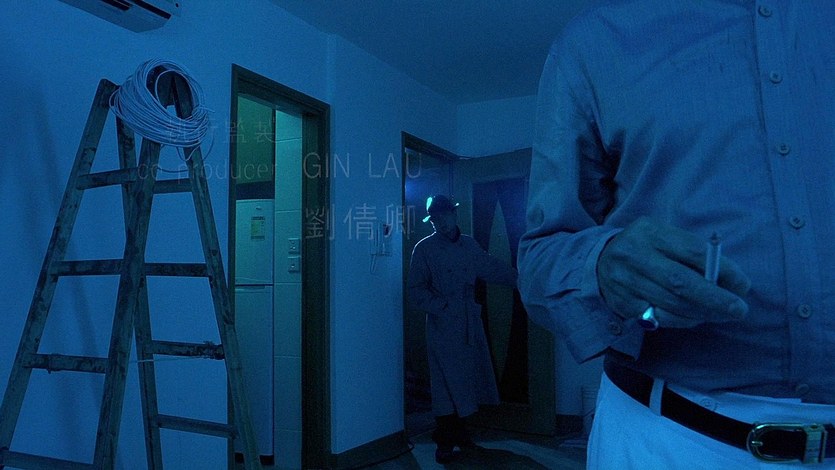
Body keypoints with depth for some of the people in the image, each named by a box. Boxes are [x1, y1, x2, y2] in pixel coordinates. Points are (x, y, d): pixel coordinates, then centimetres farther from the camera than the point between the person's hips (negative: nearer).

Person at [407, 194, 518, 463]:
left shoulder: (469, 245, 11)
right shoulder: (424, 249, -2)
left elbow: (493, 269, 21)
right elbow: (416, 291, -4)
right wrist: (442, 307, -14)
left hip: (471, 324, 5)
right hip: (443, 327, -5)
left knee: (469, 379, 10)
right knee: (446, 384, -2)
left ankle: (458, 430, 29)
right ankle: (445, 442, 11)